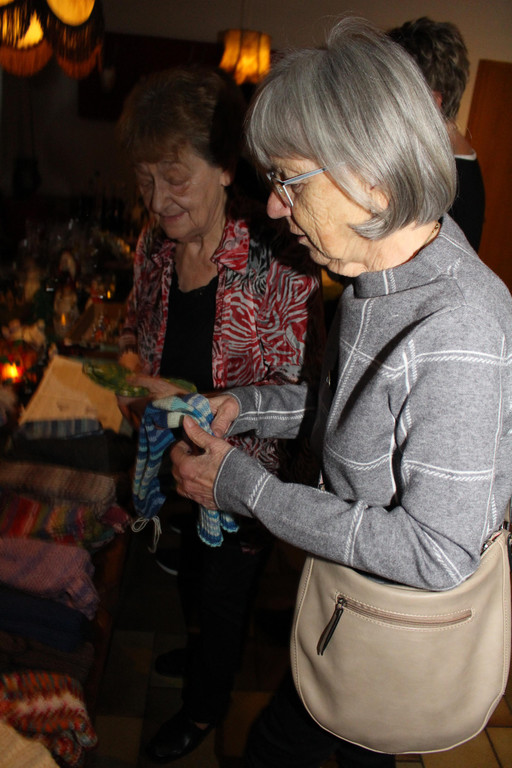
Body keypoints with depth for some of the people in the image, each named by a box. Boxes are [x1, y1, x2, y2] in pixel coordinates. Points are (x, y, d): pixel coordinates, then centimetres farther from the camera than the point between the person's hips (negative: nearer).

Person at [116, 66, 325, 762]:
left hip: (246, 467, -5)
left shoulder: (278, 258, -26)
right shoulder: (154, 242, -5)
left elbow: (294, 388, -23)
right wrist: (132, 365, -8)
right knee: (189, 569, 29)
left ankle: (205, 706, 50)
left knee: (226, 586, 18)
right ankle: (204, 645, 64)